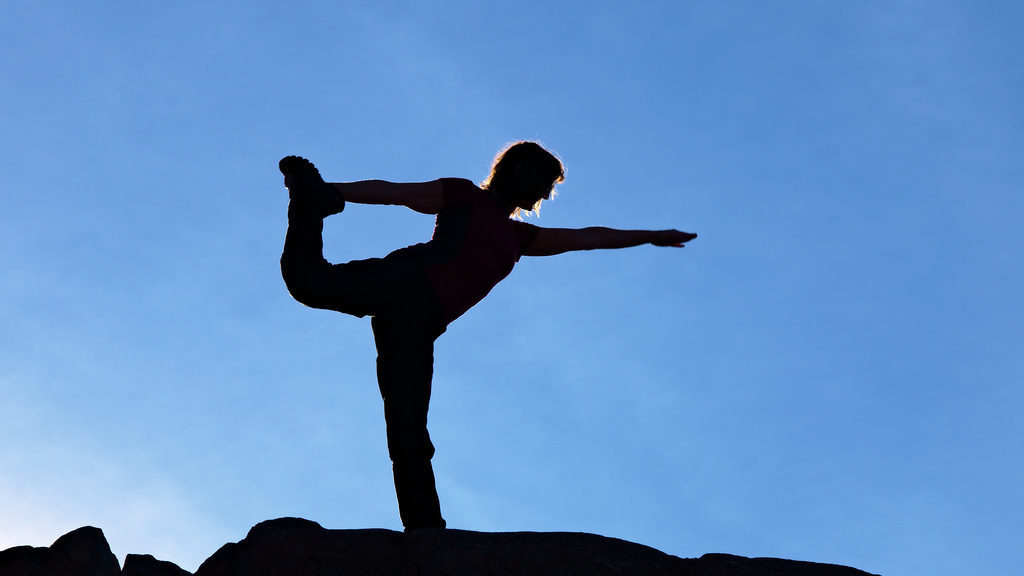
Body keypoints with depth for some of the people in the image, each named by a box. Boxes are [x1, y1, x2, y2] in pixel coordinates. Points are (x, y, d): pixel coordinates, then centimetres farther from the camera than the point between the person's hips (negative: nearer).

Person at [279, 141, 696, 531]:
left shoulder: (519, 236, 34)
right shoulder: (465, 196, 17)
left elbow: (588, 237, 41)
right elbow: (393, 192, 10)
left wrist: (652, 236, 46)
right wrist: (328, 192, 1)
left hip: (419, 323, 5)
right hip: (406, 282, -5)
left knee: (409, 438, -8)